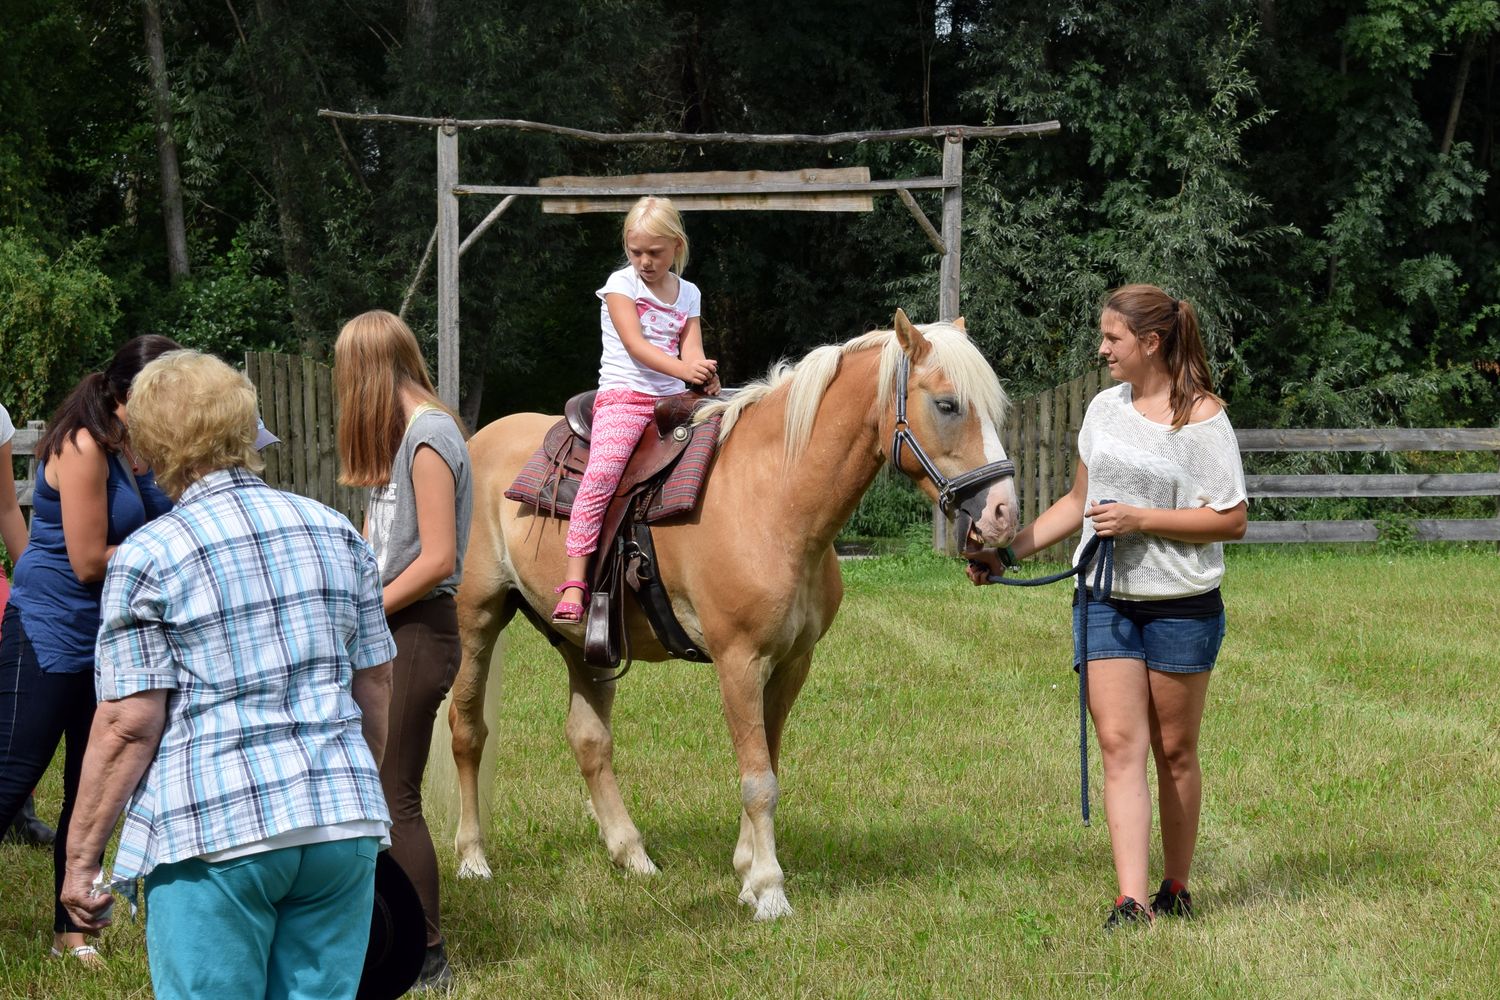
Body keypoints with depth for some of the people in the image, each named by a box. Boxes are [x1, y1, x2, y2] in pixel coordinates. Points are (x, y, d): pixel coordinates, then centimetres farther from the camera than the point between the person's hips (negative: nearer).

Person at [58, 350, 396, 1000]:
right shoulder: (337, 533, 10)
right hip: (342, 827, 5)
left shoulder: (148, 557, -5)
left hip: (215, 832, -5)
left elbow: (129, 725, -9)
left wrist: (80, 857, -1)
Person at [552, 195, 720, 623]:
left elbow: (691, 351, 4)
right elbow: (634, 344, -11)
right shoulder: (621, 284, 2)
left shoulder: (688, 294, 15)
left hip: (673, 398, 5)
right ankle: (574, 582, -32)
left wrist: (705, 376, -21)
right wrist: (682, 368, -27)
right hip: (623, 395, -5)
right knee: (603, 471, -27)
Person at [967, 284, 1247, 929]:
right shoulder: (1106, 407, 9)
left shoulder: (1201, 417, -9)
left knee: (1175, 751, 7)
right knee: (1119, 745, -6)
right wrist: (1009, 549, 8)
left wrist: (1140, 519, -19)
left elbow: (1232, 520, -12)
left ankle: (1176, 890, 21)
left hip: (1181, 605, -4)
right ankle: (1131, 903, -11)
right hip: (1105, 601, 5)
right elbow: (1079, 501, 18)